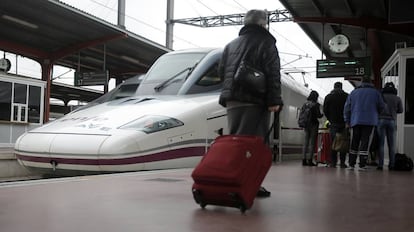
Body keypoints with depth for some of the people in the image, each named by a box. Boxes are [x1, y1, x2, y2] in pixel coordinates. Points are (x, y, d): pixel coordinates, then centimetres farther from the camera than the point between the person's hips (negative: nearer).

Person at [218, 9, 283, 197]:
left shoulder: (231, 45, 19)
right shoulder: (266, 43, 1)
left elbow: (221, 72, 19)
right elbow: (273, 74, -10)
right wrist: (274, 101, -13)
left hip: (232, 99, 6)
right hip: (255, 100, -6)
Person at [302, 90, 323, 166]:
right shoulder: (316, 105, -9)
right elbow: (318, 115, -11)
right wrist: (322, 114, 10)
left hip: (306, 125, 6)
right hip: (313, 125, -6)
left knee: (306, 142, 9)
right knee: (312, 142, -2)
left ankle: (304, 160, 8)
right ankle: (310, 160, -4)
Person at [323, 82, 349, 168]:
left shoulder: (328, 97, 6)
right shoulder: (347, 96, 0)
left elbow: (325, 110, 5)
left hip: (333, 123, 1)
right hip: (344, 124, -1)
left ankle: (333, 162, -1)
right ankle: (342, 162, -1)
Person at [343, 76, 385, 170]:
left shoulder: (353, 92, 11)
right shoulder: (376, 92, 5)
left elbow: (347, 108, 9)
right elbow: (381, 107, 6)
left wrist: (347, 121, 12)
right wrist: (376, 115, 25)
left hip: (355, 122, 2)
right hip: (370, 122, -2)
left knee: (354, 143, 9)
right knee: (365, 143, -2)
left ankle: (351, 164, 10)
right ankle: (362, 165, -5)